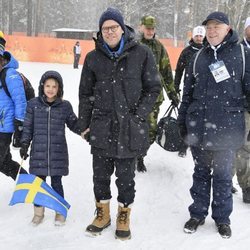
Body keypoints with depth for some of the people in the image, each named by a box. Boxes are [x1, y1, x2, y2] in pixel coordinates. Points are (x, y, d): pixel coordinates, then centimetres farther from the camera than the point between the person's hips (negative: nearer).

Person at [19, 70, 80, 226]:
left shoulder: (65, 106, 0)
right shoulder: (33, 104, 1)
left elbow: (74, 124, 10)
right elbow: (28, 127, 7)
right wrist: (24, 145, 5)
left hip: (58, 152, -1)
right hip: (38, 152, 1)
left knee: (56, 182, 7)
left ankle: (60, 211, 25)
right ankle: (38, 212, 27)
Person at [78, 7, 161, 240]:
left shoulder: (141, 53, -3)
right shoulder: (93, 57, 4)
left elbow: (153, 88, 2)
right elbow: (85, 93, 11)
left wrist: (139, 115, -7)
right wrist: (84, 124, 8)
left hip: (130, 126, -2)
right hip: (101, 125, 2)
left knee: (125, 175, 7)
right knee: (101, 173, 10)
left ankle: (124, 215, 27)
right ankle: (102, 213, 30)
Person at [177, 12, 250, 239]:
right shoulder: (199, 57, 8)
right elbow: (187, 92, 12)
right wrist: (182, 122, 12)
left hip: (227, 129, -2)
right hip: (198, 128, 3)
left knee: (223, 176, 10)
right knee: (201, 173, 15)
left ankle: (222, 217, 27)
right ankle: (197, 214, 29)